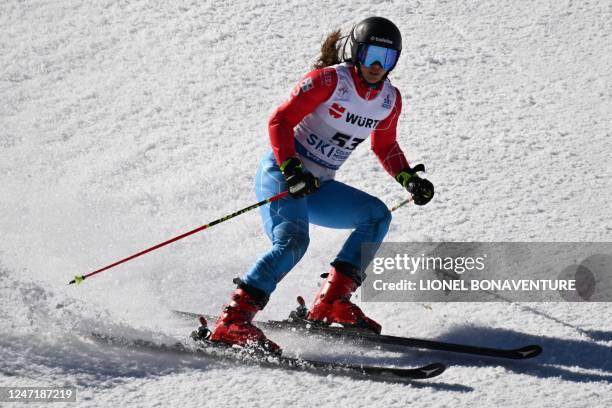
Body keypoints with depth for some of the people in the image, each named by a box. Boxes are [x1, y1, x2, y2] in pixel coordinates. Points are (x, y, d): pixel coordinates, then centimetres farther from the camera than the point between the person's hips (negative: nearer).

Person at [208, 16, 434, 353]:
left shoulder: (389, 100, 6)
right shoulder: (329, 80, -14)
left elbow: (385, 146, 23)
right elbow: (280, 120, -15)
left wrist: (409, 180, 8)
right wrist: (290, 168, -28)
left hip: (317, 187, 8)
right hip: (281, 175, -8)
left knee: (377, 215, 0)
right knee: (292, 241, -28)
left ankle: (332, 301, -3)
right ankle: (232, 321, -35)